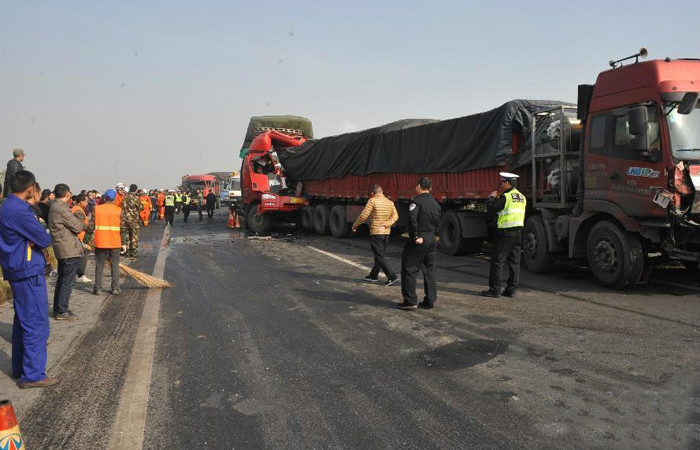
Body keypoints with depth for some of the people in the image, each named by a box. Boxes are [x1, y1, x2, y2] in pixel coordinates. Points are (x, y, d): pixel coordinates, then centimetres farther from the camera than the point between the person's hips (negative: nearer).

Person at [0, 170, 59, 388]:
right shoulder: (20, 211, -20)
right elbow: (45, 239, -18)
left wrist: (34, 239, -4)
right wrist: (41, 237, 1)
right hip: (29, 272, -10)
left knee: (23, 320, 19)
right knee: (36, 322, -5)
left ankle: (19, 366, 29)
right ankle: (33, 374, -1)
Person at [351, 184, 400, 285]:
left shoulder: (373, 201, -11)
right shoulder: (390, 202, 7)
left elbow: (364, 215, -11)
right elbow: (395, 216, -4)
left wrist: (355, 225, 1)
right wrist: (386, 225, -9)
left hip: (376, 232, -7)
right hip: (386, 233, 7)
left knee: (379, 257, -3)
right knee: (379, 255, 17)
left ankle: (392, 277, -10)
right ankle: (373, 276, 28)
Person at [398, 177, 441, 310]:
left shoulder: (416, 201, -10)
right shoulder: (436, 204, 14)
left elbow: (412, 219, -24)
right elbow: (438, 224, 16)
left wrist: (415, 237, -20)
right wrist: (434, 235, 17)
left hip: (419, 241, -7)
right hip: (432, 239, 7)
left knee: (409, 269, 1)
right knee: (429, 271, 12)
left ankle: (410, 301, -1)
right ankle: (430, 301, 15)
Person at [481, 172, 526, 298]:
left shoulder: (506, 197, -13)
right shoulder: (522, 197, 13)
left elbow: (490, 209, -13)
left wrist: (492, 197, 5)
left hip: (506, 232, -8)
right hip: (518, 233, 8)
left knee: (497, 261, -2)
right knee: (514, 261, 9)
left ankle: (495, 290, 0)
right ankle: (511, 289, 12)